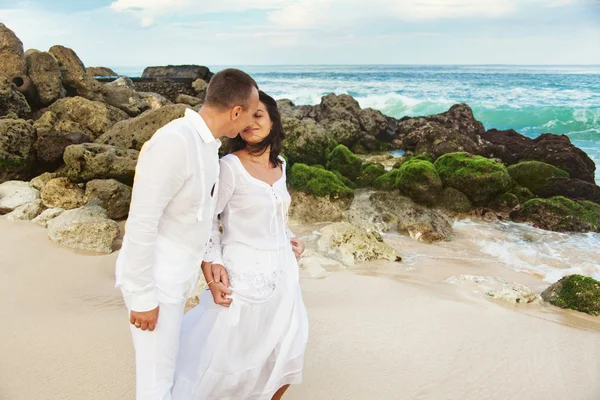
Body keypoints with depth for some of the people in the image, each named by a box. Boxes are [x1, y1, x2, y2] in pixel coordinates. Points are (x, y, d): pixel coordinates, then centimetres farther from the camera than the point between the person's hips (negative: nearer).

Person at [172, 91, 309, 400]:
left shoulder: (280, 165, 6)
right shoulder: (230, 166, -15)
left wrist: (290, 238, 5)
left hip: (281, 273, 7)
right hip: (244, 275, -6)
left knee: (286, 355, 17)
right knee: (226, 356, 7)